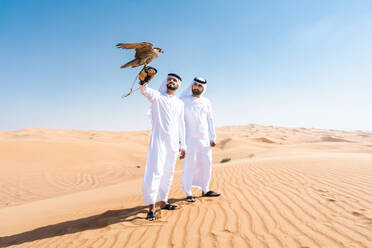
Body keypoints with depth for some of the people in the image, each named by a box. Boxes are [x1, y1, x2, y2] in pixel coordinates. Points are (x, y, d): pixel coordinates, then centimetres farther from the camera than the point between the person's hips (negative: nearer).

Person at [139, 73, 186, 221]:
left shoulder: (180, 103, 17)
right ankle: (151, 207, -7)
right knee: (155, 171, -13)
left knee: (168, 172, 11)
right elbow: (144, 90, -17)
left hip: (173, 142, 5)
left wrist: (183, 145, 14)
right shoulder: (157, 96, 5)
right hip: (158, 139, -5)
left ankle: (163, 202, 24)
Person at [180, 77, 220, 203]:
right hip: (190, 139, -4)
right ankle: (188, 193, 4)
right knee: (190, 165, -5)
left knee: (206, 163, 7)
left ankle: (205, 189, 21)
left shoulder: (206, 102, 12)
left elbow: (210, 120, 14)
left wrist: (213, 137, 8)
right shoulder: (184, 101, 2)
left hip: (205, 139, 4)